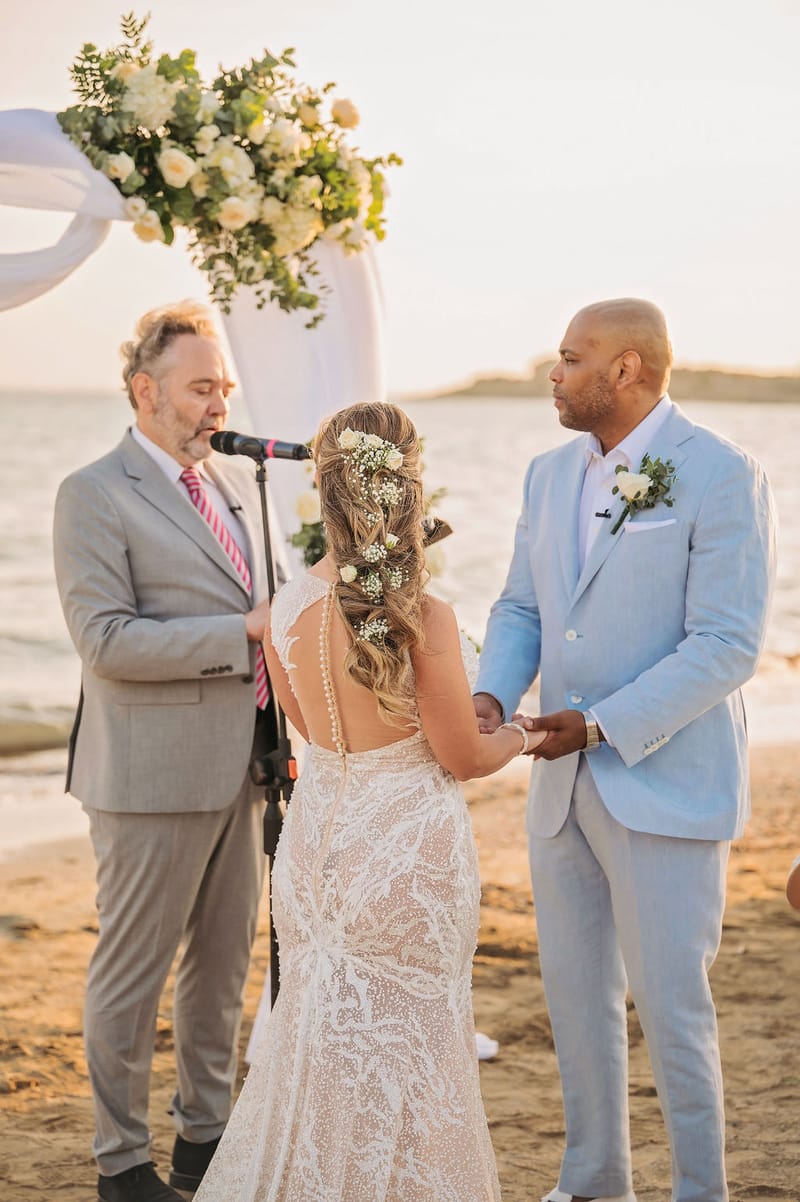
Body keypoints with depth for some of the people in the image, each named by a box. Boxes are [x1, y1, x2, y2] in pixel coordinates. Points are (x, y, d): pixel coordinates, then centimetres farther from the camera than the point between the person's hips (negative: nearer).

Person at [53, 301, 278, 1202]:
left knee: (223, 966, 15)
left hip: (237, 766, 7)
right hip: (153, 776, -7)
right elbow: (106, 640, -19)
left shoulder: (238, 481, 13)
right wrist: (245, 629, -22)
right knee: (132, 972, 3)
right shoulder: (93, 495, -10)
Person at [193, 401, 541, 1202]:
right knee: (407, 1043, 11)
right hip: (407, 845, -5)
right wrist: (522, 735, 9)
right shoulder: (423, 620, -22)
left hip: (316, 830, 5)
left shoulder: (287, 606, -7)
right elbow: (462, 758, -11)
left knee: (319, 1032, 20)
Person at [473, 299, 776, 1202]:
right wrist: (491, 694, -6)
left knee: (670, 1005, -2)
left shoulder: (721, 477, -12)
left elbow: (728, 645, -17)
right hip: (563, 783, 7)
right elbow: (520, 608, 15)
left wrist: (606, 725, -22)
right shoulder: (550, 475, 10)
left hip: (665, 782, -7)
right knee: (575, 993, 15)